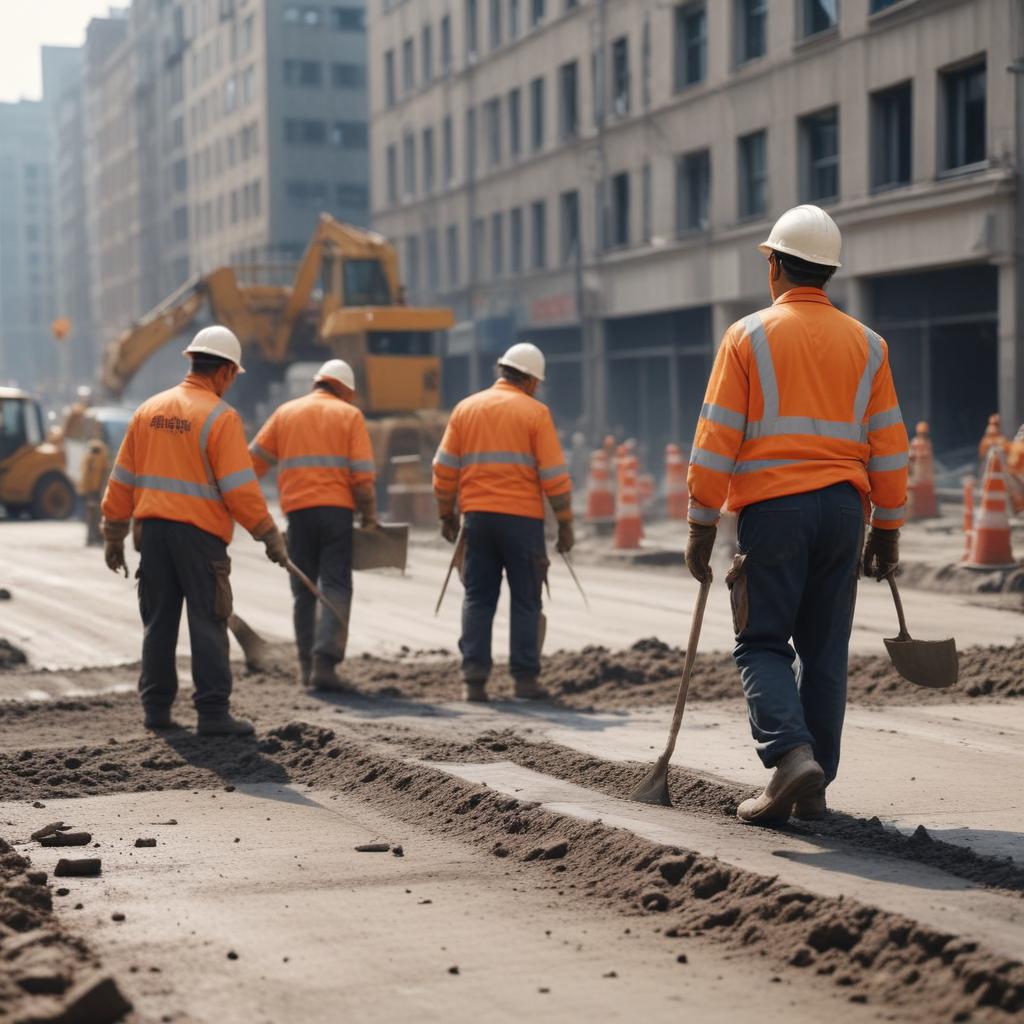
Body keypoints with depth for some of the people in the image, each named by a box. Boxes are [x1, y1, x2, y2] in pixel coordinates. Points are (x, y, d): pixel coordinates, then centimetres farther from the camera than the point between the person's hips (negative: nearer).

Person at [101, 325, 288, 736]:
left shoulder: (149, 410, 10)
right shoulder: (220, 417, -9)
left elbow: (122, 480, 12)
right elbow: (239, 488, -14)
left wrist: (114, 536, 19)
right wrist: (270, 536, -6)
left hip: (152, 529, 6)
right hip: (200, 533, -6)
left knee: (158, 623, 12)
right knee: (207, 624, -2)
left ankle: (156, 708, 16)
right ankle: (213, 713, -3)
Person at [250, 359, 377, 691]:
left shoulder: (286, 413, 14)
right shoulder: (349, 415, 7)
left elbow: (254, 461, 10)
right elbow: (362, 476, -3)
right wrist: (369, 515, 5)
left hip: (298, 511, 3)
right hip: (337, 510, -3)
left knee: (303, 591, 12)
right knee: (336, 587, -3)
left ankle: (306, 665, 14)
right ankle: (325, 661, -17)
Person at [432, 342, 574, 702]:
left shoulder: (465, 408, 9)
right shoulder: (535, 412, -2)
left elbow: (444, 467, 8)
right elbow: (554, 475, -6)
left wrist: (446, 514, 17)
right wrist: (565, 523, 1)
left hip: (477, 516, 3)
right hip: (522, 518, -3)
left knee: (478, 599, 8)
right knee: (525, 601, 5)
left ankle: (474, 678, 2)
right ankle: (525, 678, 4)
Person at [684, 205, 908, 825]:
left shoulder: (749, 336, -1)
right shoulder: (866, 344, 9)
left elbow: (717, 438, -5)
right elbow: (888, 445, 9)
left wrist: (702, 524, 0)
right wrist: (888, 530, 16)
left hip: (772, 507, -3)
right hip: (844, 508, 4)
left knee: (762, 644, 3)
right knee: (825, 650, 9)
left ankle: (793, 755, -19)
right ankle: (813, 790, 11)